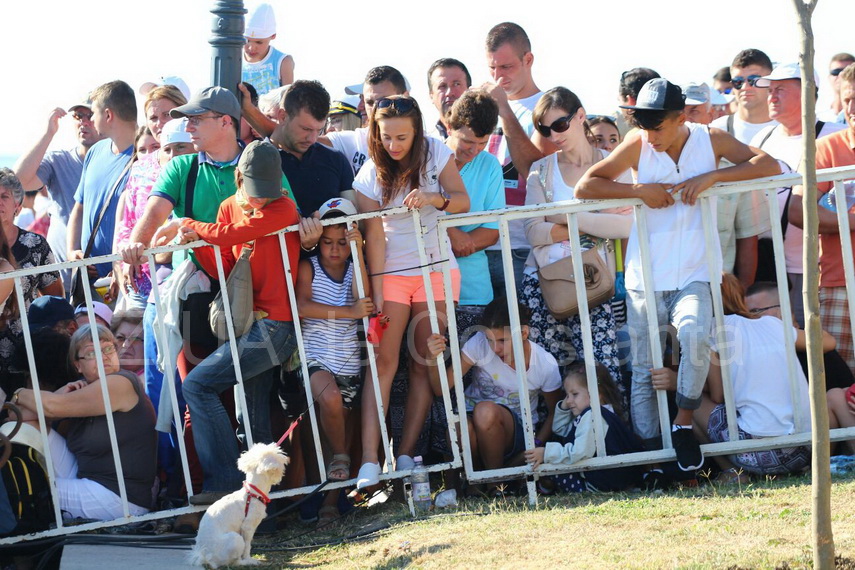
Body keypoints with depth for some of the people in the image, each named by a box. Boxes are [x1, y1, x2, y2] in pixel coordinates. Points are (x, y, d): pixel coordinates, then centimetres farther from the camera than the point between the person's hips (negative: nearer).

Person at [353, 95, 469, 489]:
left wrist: (434, 199, -28)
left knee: (425, 363, -2)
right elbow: (374, 235, -8)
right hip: (392, 272, -1)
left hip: (437, 269, 1)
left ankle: (406, 454, 1)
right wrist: (377, 291, -12)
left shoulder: (435, 153, -4)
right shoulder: (370, 175, -6)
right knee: (383, 360, -11)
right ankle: (369, 460, -18)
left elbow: (463, 201, -7)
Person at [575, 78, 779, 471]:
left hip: (694, 274, -1)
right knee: (644, 372, 3)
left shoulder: (709, 140, -1)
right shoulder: (638, 145, -2)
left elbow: (768, 165, -8)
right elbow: (584, 187, -3)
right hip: (646, 277, 1)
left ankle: (684, 423, -12)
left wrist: (712, 176, -18)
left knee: (695, 333, -30)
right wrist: (640, 191, -15)